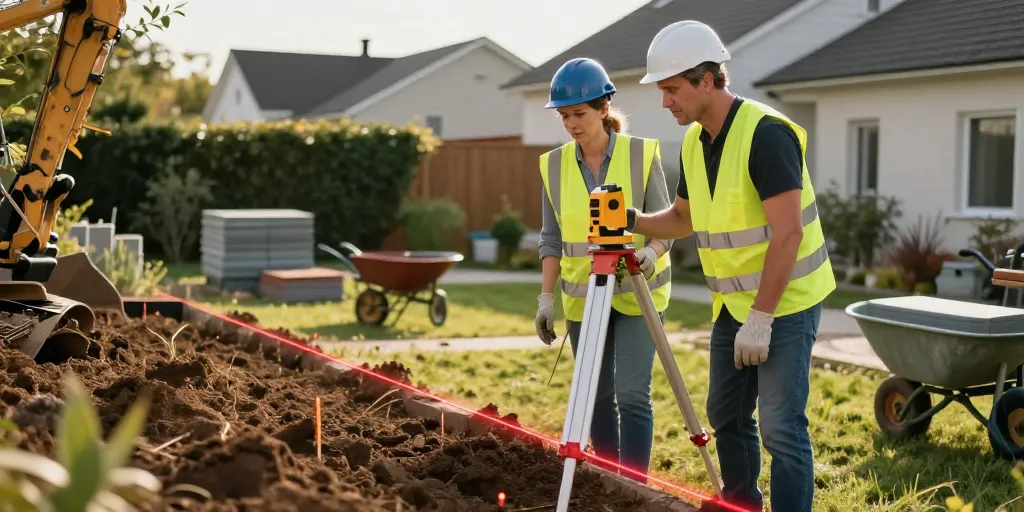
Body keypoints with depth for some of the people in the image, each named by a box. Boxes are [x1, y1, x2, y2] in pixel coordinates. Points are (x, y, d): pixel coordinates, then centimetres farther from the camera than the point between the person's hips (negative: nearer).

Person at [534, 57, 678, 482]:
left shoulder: (641, 155, -8)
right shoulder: (555, 164, 1)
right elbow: (552, 238, 5)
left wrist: (651, 252, -27)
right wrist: (546, 296, -2)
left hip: (636, 293, -3)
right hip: (582, 296, 3)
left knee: (631, 394, -11)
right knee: (597, 397, 9)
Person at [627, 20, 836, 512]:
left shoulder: (766, 133, -20)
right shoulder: (693, 141, 5)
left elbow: (787, 233, -23)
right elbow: (683, 218, 19)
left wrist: (760, 318, -23)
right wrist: (632, 221, 0)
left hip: (784, 303, -8)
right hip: (732, 304, 8)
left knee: (780, 427, -9)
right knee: (726, 415, 15)